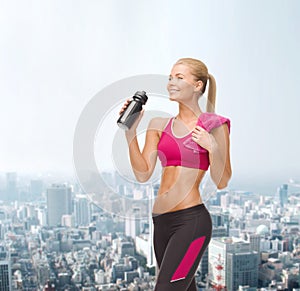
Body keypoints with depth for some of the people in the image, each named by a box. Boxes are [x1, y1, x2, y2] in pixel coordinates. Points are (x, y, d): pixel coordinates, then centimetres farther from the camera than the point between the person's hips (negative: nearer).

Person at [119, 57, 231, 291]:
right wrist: (131, 132, -5)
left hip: (191, 219, -6)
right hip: (161, 220, 6)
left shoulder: (214, 125, -2)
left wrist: (213, 147, -18)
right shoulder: (160, 125, 10)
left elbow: (222, 182, -3)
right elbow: (143, 174, 1)